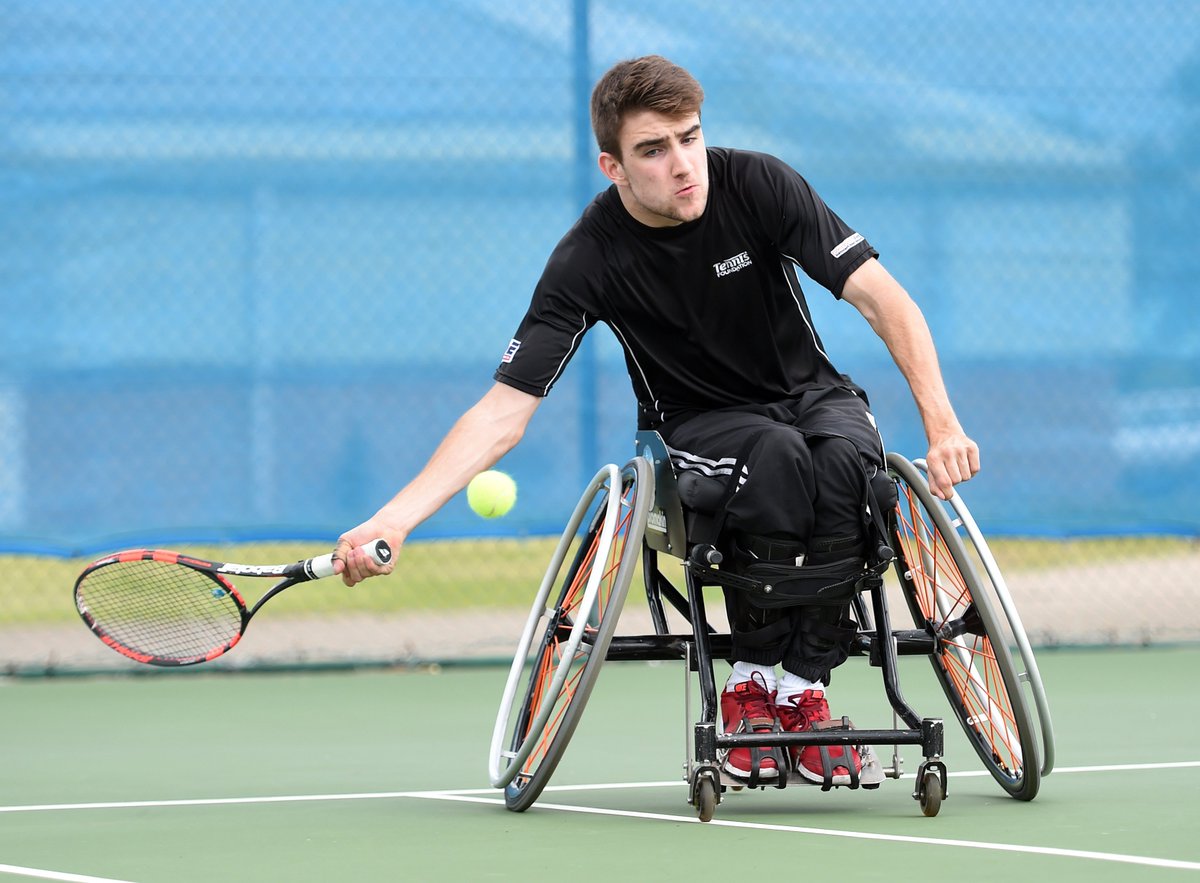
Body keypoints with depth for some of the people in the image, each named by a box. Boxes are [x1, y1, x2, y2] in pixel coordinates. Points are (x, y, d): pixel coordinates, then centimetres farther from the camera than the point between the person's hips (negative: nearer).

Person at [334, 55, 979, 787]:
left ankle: (804, 685, -21)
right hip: (702, 421, -2)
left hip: (812, 394, 2)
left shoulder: (757, 184, -16)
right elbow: (504, 410, -19)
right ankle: (752, 678, -21)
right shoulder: (592, 259, -18)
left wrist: (943, 425, -27)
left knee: (846, 460, -34)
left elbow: (884, 299, -14)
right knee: (777, 456, -37)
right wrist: (396, 519, -32)